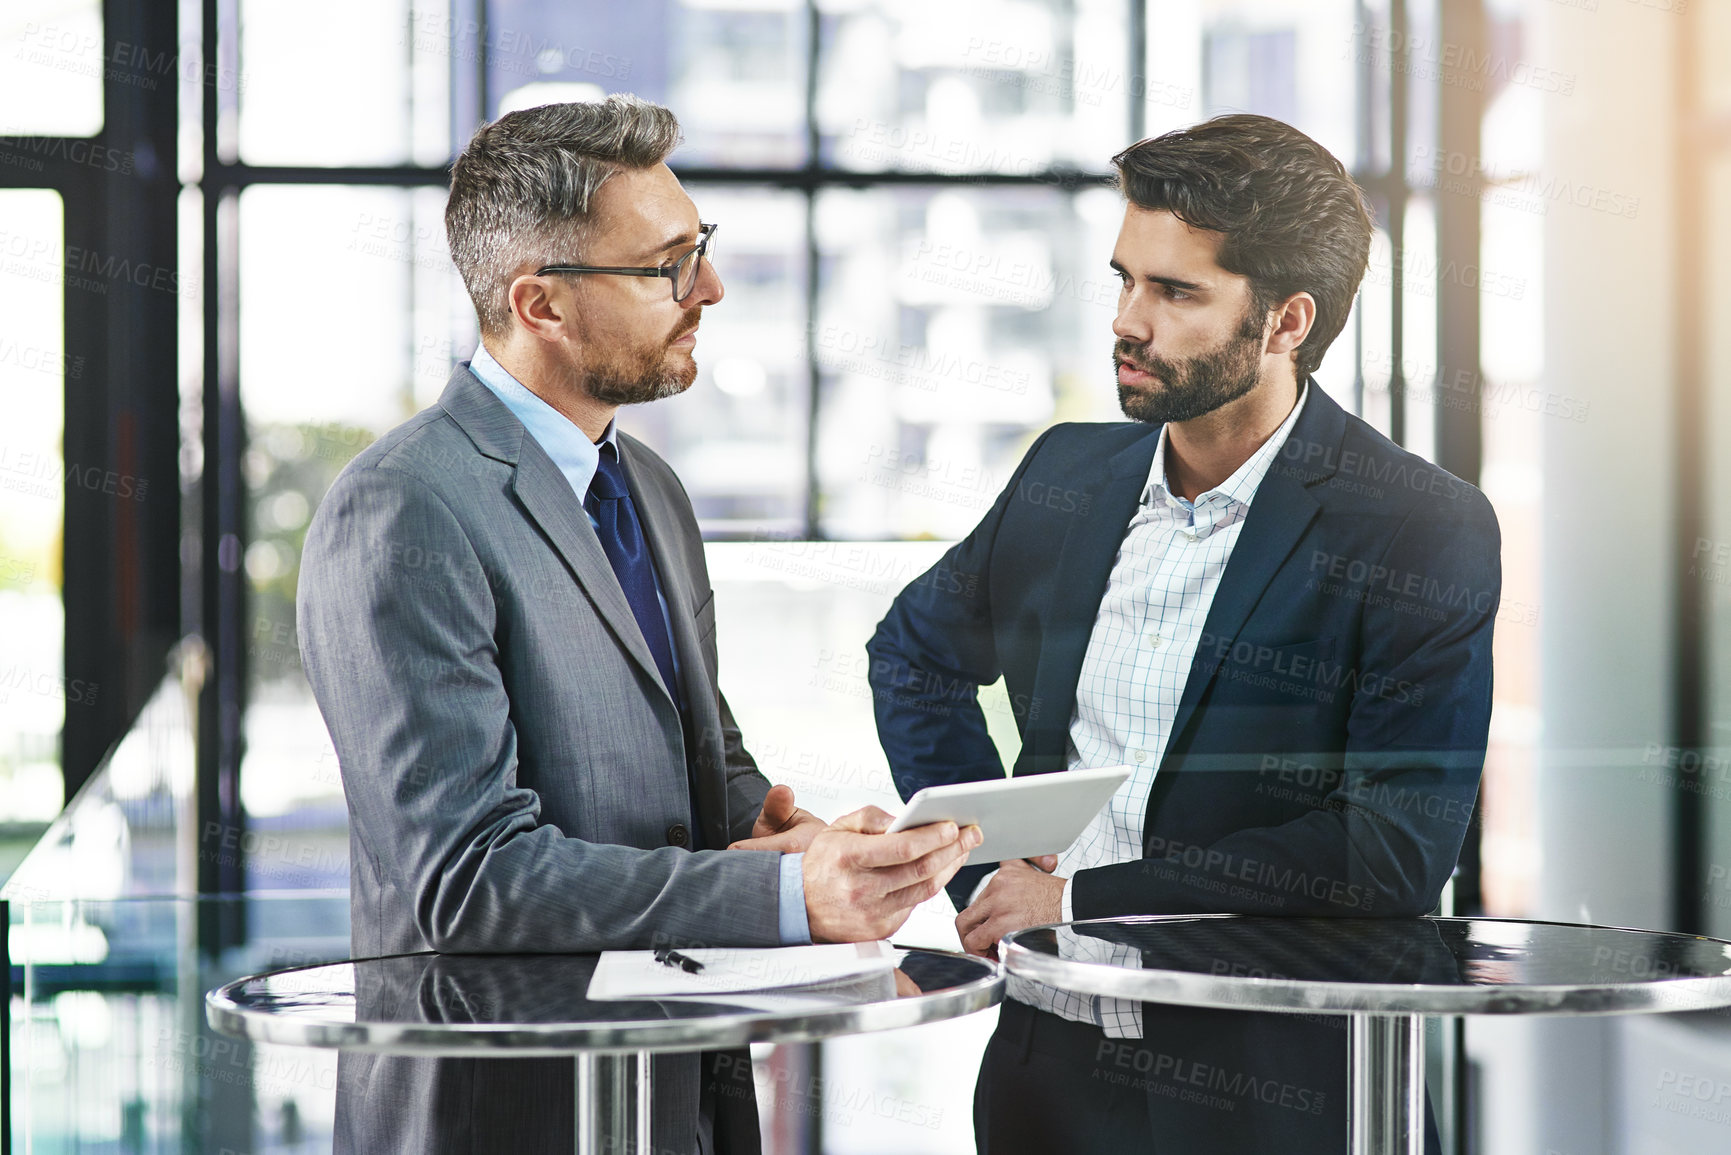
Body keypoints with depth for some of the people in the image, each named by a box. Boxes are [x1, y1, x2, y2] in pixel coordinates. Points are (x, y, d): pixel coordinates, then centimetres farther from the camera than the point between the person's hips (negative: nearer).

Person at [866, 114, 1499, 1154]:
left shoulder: (1428, 533, -12)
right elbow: (915, 654, 22)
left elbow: (1397, 852, -18)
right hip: (1046, 1063, 5)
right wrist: (984, 865, 6)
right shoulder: (1069, 473, 5)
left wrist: (1083, 898, -15)